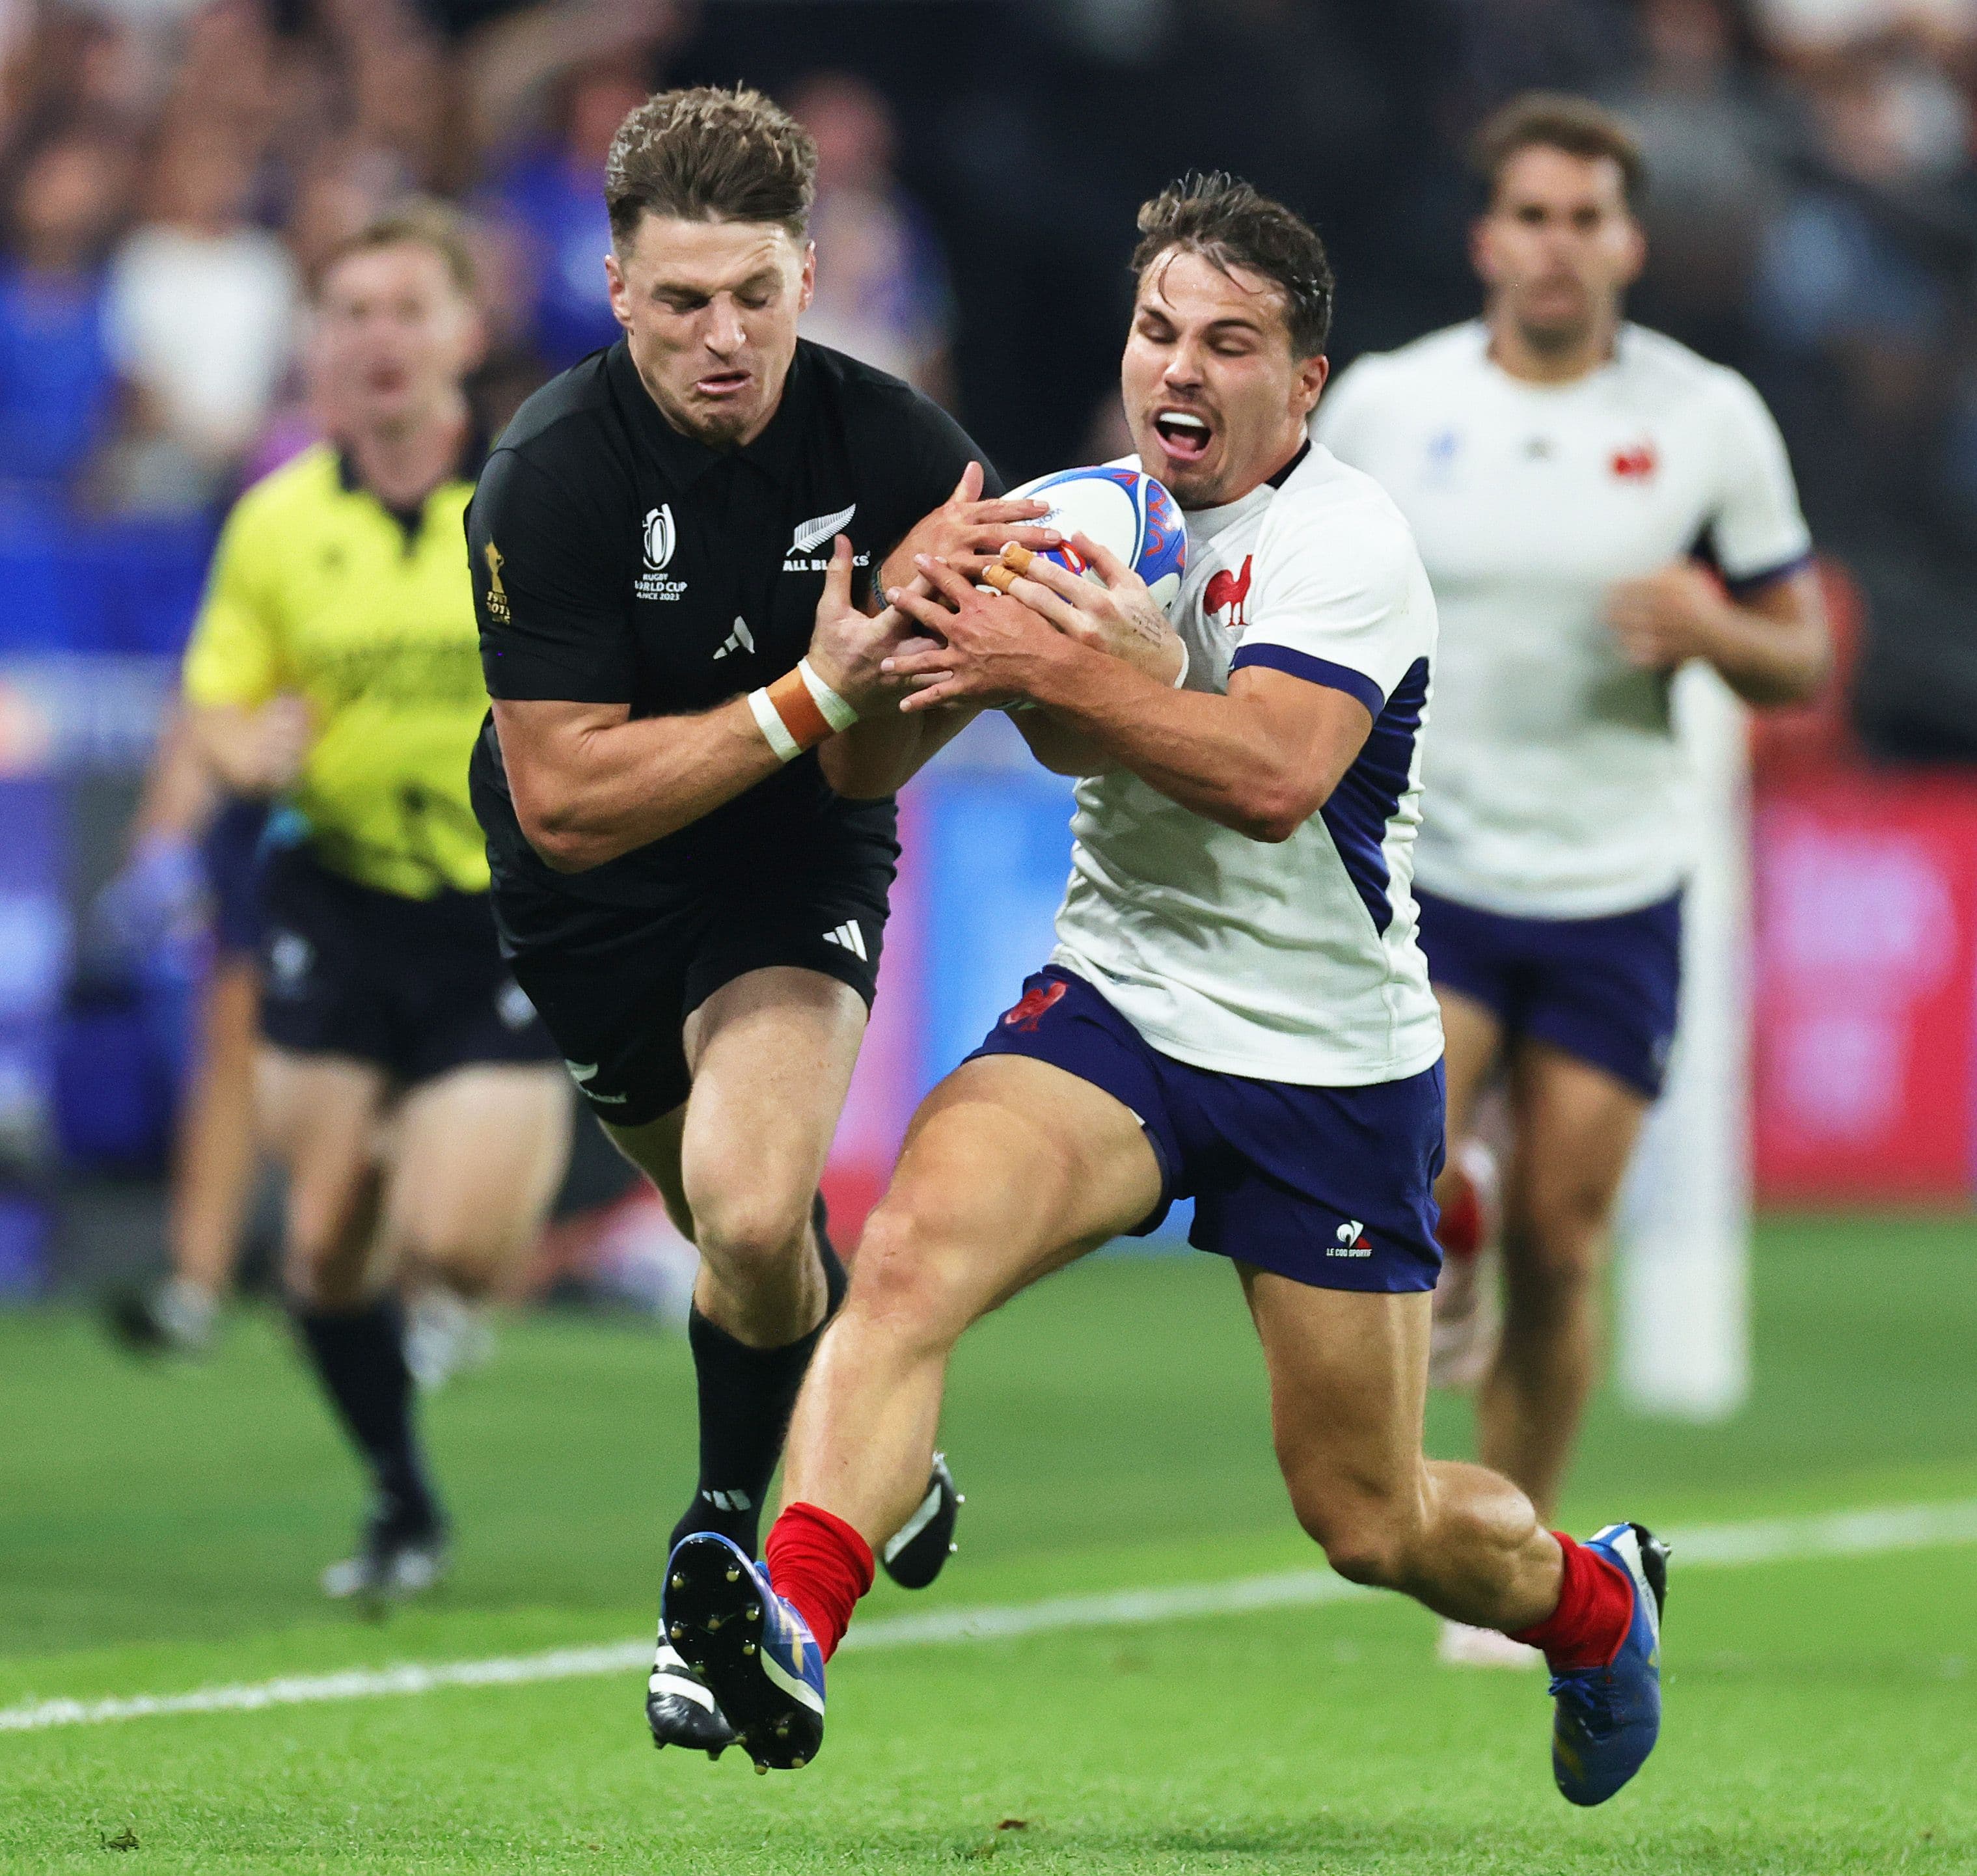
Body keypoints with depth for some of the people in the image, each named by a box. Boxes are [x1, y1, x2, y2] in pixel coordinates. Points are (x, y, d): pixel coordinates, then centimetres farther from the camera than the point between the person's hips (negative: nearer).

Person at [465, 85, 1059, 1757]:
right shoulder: (552, 476, -25)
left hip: (797, 880, -1)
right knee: (748, 1234, 17)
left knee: (752, 1212, -25)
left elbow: (862, 772, -17)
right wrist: (812, 695, -36)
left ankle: (727, 1553, 0)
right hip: (593, 903, 1)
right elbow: (566, 800, -27)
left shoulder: (895, 452, -19)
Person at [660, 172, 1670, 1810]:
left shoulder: (1341, 541, -15)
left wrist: (1064, 670, -31)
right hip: (1116, 1002, 4)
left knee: (1369, 1520, 7)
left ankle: (1595, 1600, 41)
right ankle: (792, 1629, -42)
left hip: (1331, 1064, -4)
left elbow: (1275, 773, -29)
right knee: (912, 1244, -28)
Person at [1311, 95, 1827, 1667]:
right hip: (1427, 870, -1)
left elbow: (1802, 659, 4)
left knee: (1560, 1243, 2)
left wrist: (1715, 628, -18)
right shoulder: (1383, 405, -2)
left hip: (1617, 888, 1)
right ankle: (1444, 1280, 12)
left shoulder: (1711, 420, -1)